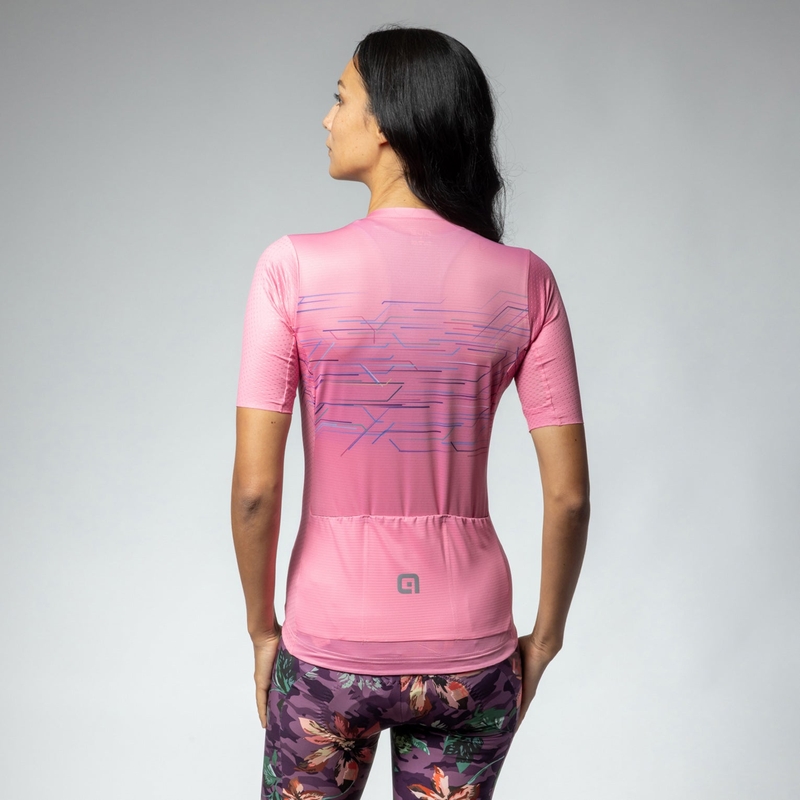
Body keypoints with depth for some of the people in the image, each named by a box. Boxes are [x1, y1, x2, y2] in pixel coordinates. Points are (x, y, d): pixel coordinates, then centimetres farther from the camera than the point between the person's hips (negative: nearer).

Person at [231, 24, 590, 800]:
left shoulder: (294, 268, -13)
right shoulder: (523, 281, -7)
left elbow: (254, 487, -14)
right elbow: (568, 494, -7)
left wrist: (262, 627, 2)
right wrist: (543, 639, 7)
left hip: (331, 649, -1)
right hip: (470, 654, 2)